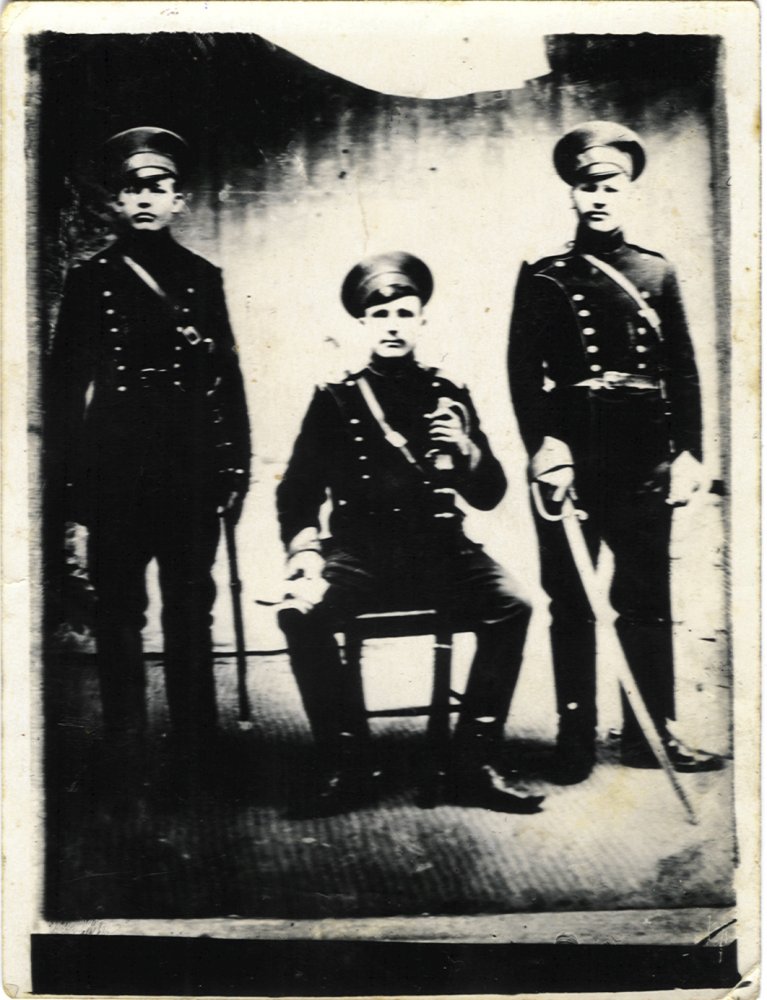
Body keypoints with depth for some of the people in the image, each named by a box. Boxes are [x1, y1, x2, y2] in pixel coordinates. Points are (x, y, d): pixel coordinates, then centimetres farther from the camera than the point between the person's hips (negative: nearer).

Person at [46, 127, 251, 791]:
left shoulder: (202, 278, 10)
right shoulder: (90, 281, 5)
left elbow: (227, 379, 9)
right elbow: (64, 381, 4)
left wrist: (235, 465, 4)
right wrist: (69, 479, -2)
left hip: (191, 466, 2)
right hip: (115, 466, -1)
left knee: (191, 606, 7)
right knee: (119, 610, 3)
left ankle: (197, 744, 19)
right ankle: (125, 754, 12)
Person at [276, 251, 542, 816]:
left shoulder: (448, 398, 13)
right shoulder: (335, 402, 9)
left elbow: (490, 496, 11)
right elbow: (297, 492, 8)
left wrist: (466, 450, -10)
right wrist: (305, 549, -12)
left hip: (440, 550, 1)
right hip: (360, 553, -1)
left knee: (511, 606, -26)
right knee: (303, 613, -30)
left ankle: (475, 767, -17)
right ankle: (348, 766, -14)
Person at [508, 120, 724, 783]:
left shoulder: (659, 273, 13)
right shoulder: (543, 278, 6)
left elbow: (684, 372, 10)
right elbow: (524, 370, -1)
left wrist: (688, 452, 2)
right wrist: (542, 444, -14)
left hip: (645, 459, 2)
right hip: (571, 455, -2)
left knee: (647, 598, 6)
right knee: (571, 599, 3)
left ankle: (651, 731, 16)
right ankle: (576, 736, 13)